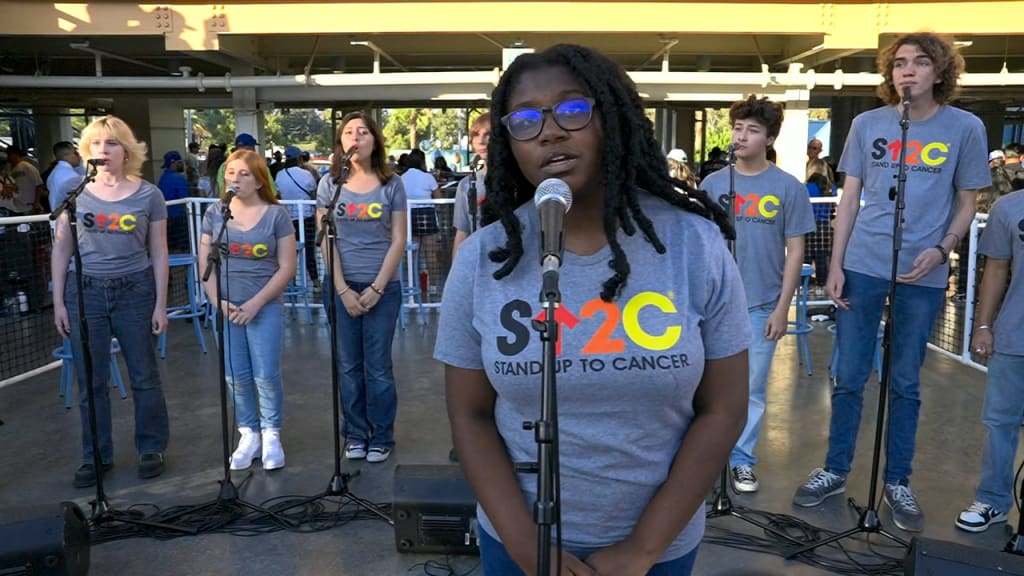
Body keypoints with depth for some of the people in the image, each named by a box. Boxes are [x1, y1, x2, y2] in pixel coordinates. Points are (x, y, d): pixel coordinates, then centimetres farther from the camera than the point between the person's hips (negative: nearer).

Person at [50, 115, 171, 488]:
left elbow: (158, 253, 1)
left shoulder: (148, 195, -1)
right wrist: (58, 302, 1)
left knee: (144, 376, 7)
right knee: (90, 380, 9)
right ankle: (95, 457, 23)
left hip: (135, 291, -1)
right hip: (85, 292, 2)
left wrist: (161, 304, -2)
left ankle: (151, 449, 23)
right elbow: (61, 250, 6)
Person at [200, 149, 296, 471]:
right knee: (236, 378, 6)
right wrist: (218, 302, -8)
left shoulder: (276, 215, -3)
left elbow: (287, 268, -6)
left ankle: (271, 435, 16)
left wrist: (256, 303, -12)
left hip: (266, 307, -3)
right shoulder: (214, 214, 5)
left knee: (266, 375, -2)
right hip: (226, 308, 3)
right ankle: (249, 435, 21)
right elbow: (205, 265, 6)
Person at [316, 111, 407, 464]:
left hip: (383, 286, -1)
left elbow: (398, 241, -3)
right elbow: (326, 240, 0)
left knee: (378, 367, 4)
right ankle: (355, 435, 22)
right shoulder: (330, 184, 3)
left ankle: (381, 438, 18)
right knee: (348, 366, 8)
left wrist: (376, 288, -9)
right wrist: (343, 289, -8)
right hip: (341, 285, 2)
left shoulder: (391, 184, 0)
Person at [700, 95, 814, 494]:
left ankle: (742, 459, 24)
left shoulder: (788, 188, -2)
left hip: (762, 307, -1)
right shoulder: (712, 183, 2)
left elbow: (794, 251, -1)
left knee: (751, 389, 9)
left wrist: (782, 308, -6)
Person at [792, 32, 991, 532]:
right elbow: (849, 199, 6)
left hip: (923, 274, -1)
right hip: (862, 267, 1)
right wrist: (835, 265, 0)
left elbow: (966, 203, 6)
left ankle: (898, 482, 24)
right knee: (849, 378, 6)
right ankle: (835, 471, 21)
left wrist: (941, 250, -12)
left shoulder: (965, 128, 1)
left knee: (905, 384, 10)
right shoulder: (867, 125, 4)